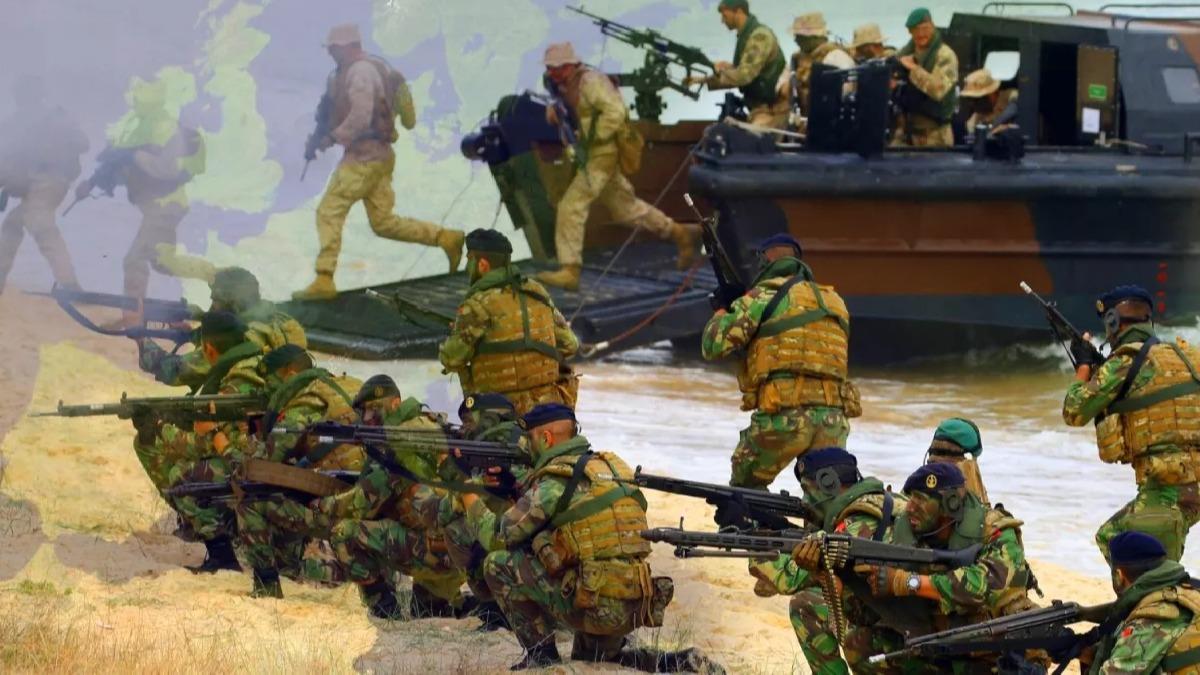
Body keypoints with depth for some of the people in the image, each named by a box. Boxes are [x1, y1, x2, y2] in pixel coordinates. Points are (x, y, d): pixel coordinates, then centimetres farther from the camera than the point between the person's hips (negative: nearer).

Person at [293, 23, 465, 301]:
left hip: (364, 156, -10)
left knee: (329, 212, -9)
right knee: (383, 222, 12)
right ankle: (446, 238, 10)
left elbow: (361, 116, -23)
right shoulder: (374, 67, 18)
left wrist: (333, 137, -15)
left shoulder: (360, 71, -13)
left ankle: (324, 280, -13)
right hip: (380, 156, 10)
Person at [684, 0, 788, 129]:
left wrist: (720, 70, -5)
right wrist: (704, 80, 13)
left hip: (770, 110, -10)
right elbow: (737, 76, 20)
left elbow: (744, 75, -23)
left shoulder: (759, 36, -17)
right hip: (759, 109, 10)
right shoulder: (745, 35, 14)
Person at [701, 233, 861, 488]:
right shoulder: (834, 302, 21)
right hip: (833, 419, 5)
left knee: (745, 488, 18)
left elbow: (714, 345, -2)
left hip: (784, 416, -5)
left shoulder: (765, 294, 3)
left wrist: (723, 312, 19)